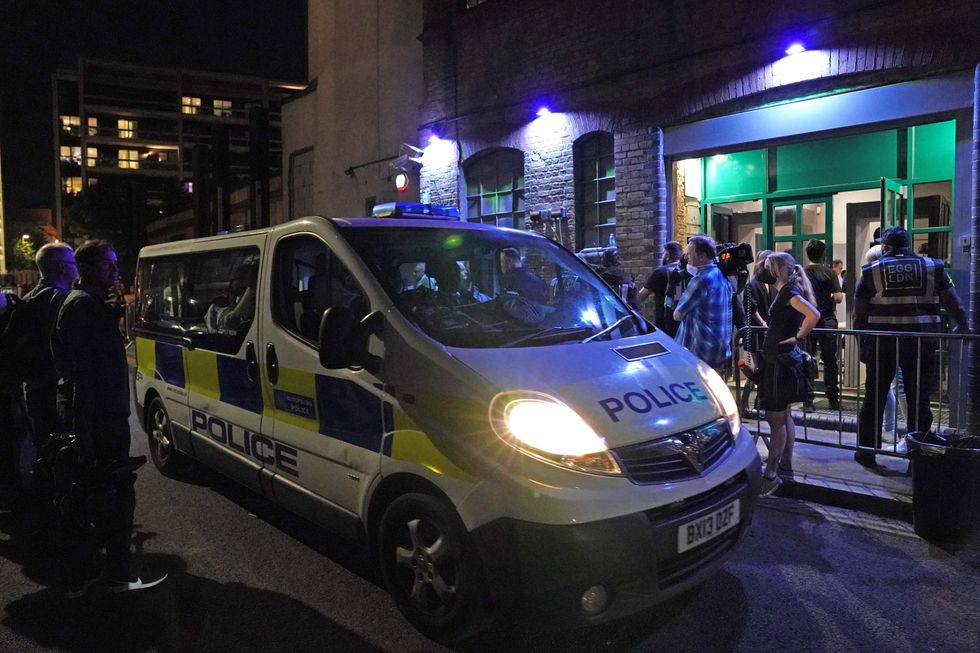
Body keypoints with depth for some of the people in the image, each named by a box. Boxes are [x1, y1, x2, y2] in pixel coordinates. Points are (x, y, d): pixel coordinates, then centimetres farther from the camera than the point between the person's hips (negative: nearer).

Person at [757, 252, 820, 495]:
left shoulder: (789, 291, -16)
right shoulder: (784, 291, 13)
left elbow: (814, 315, -30)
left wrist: (798, 338, -18)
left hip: (782, 360, -10)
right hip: (779, 358, 10)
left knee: (776, 418, -6)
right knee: (784, 415, 16)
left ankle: (770, 474, -1)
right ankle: (785, 467, 25)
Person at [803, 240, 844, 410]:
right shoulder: (829, 272, -6)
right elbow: (838, 297, -11)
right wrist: (830, 300, 10)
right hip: (827, 321, -1)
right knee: (830, 362, 10)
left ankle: (808, 401, 4)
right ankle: (833, 400, 15)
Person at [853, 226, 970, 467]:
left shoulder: (871, 271, 2)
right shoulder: (933, 268, 4)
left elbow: (859, 316, 1)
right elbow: (955, 306, 6)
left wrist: (862, 346, 9)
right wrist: (964, 329, 22)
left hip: (881, 345, 0)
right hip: (921, 345, 0)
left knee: (874, 399, 11)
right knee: (919, 401, 8)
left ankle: (867, 452, 19)